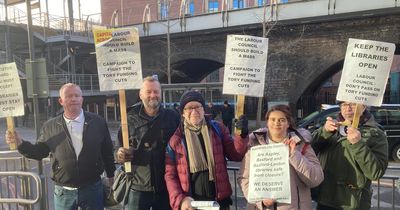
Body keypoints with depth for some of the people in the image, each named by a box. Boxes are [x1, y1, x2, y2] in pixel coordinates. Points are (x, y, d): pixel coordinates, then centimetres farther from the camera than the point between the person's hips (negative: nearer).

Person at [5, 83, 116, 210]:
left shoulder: (98, 122, -2)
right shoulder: (50, 126, 0)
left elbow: (107, 151, 4)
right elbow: (39, 152, 7)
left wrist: (111, 176, 9)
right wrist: (20, 143, -8)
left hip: (93, 189, 0)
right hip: (63, 192, 1)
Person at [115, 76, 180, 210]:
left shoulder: (172, 117, 0)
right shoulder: (130, 119, -1)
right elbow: (119, 149, 5)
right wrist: (121, 155, -17)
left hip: (166, 187, 1)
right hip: (138, 187, 0)